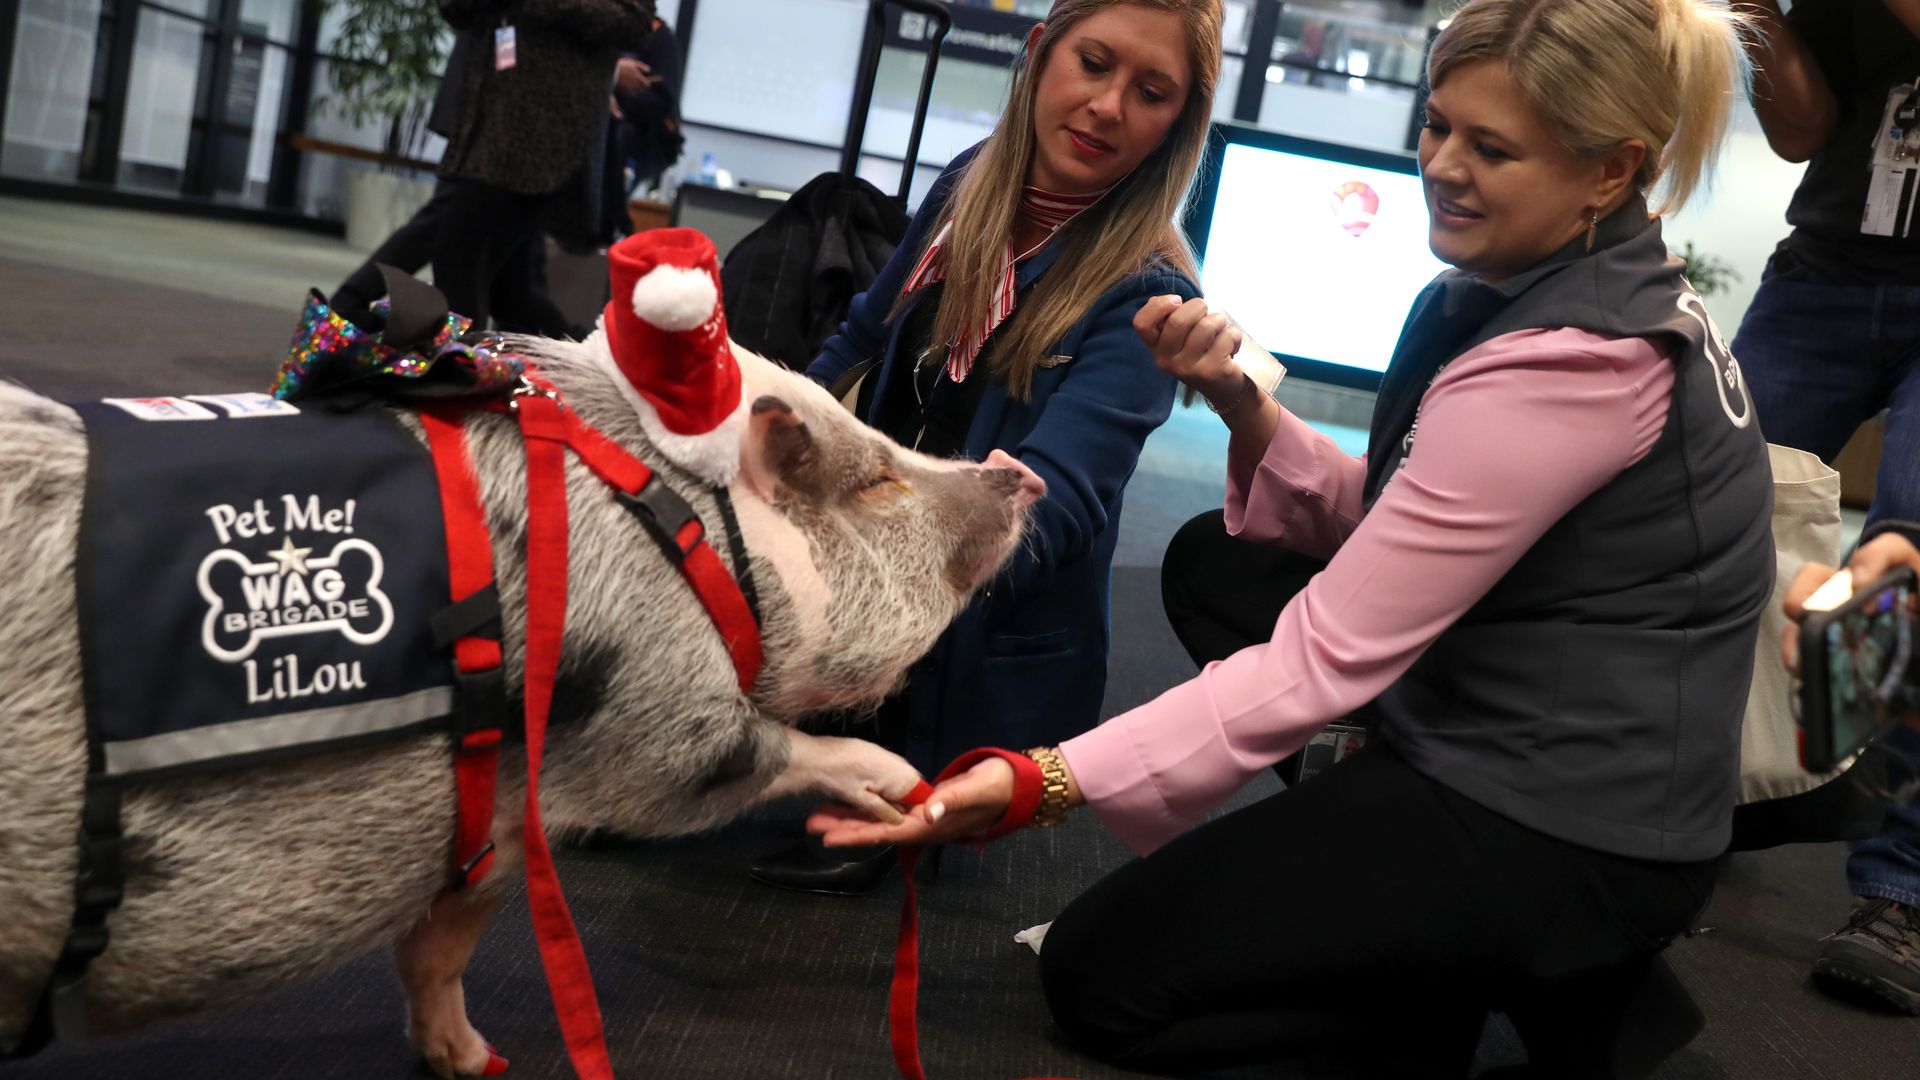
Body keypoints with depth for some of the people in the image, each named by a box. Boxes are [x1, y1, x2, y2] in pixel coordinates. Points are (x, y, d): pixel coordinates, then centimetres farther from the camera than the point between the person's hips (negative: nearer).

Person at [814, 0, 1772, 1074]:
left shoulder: (1574, 362, -27)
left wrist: (1040, 782, -30)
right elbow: (1385, 523, 7)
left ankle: (1545, 979, 1)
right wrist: (1245, 407, -11)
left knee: (1098, 976, -3)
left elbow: (1332, 655, -28)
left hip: (1567, 828, -10)